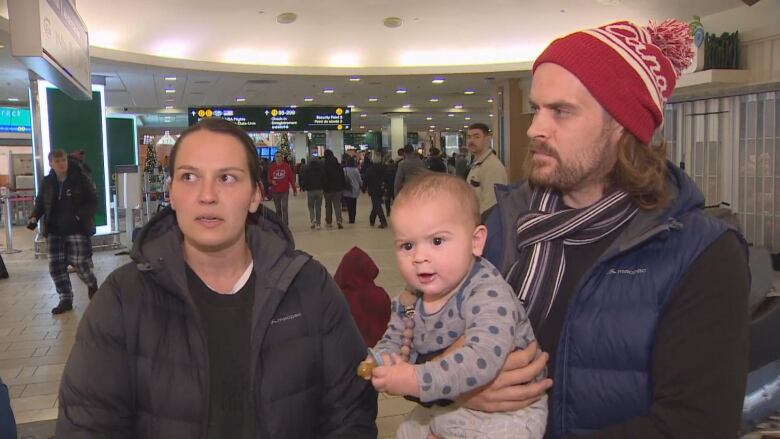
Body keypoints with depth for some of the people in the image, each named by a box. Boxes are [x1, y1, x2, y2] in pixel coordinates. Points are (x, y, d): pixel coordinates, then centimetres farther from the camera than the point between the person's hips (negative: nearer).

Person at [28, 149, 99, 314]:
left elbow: (93, 202, -3)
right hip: (54, 231, 4)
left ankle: (92, 284, 27)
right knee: (55, 266, 1)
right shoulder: (46, 182, 5)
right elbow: (40, 203, 16)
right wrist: (34, 217, -3)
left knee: (79, 263, -6)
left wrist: (82, 214, -20)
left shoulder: (80, 179, -5)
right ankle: (65, 300, 14)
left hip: (77, 229, -4)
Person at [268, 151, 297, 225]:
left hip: (285, 191, -3)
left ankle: (285, 225, -9)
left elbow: (291, 178, 1)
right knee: (277, 209, 11)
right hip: (275, 191, 3)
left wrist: (294, 190, 1)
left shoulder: (287, 166, -1)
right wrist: (272, 181, -12)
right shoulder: (272, 167, 4)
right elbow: (269, 178, 12)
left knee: (284, 208, -11)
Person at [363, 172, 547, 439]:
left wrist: (415, 381, -38)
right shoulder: (411, 300, -4)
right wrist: (382, 361, -14)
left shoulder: (487, 294, -26)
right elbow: (392, 341, 8)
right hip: (444, 411, 7)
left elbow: (483, 358, -39)